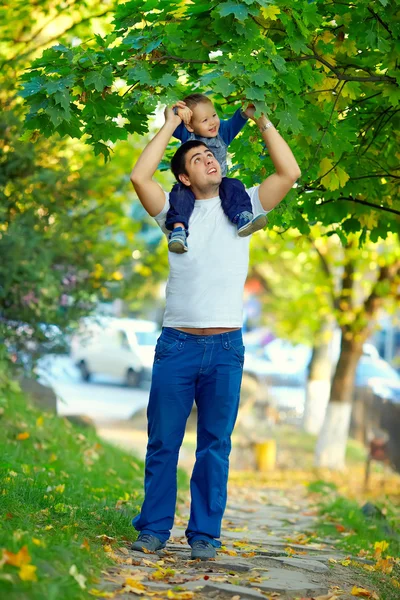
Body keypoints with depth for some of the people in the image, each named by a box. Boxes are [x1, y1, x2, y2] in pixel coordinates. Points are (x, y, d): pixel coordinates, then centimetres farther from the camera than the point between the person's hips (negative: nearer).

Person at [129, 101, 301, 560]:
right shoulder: (175, 211, 9)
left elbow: (289, 173, 2)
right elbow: (139, 177, -7)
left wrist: (262, 121, 4)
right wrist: (170, 126, 2)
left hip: (226, 348, 0)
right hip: (177, 345, 0)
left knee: (215, 445, 3)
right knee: (163, 442, 2)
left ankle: (204, 533, 10)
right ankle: (154, 528, 11)